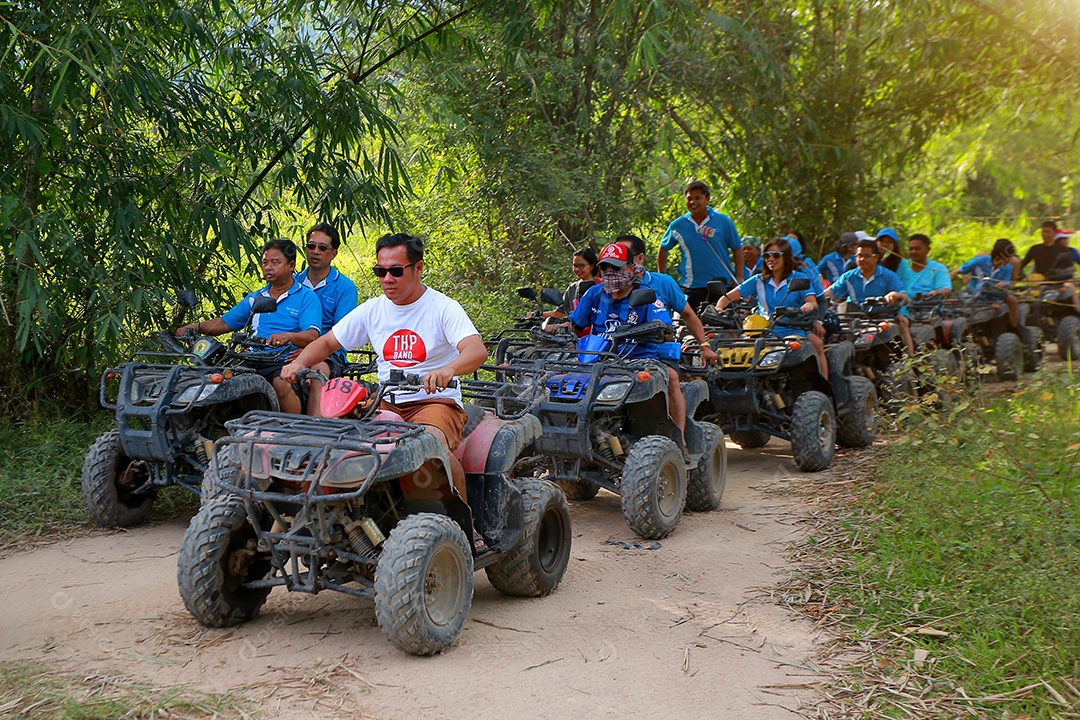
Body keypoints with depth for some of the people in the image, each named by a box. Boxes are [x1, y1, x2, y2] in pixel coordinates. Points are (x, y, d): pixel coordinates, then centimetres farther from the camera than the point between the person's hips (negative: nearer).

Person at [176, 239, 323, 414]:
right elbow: (225, 323, 26)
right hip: (254, 360, 5)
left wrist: (288, 336, -30)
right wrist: (195, 327, 8)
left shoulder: (306, 297, 5)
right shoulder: (255, 299, 26)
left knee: (281, 384, -38)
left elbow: (312, 336, -9)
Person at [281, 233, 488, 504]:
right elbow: (326, 343, 16)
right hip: (386, 403, 5)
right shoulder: (373, 309, 9)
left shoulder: (443, 308, -6)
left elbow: (477, 351, -23)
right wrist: (299, 362, -7)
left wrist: (448, 370, -46)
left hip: (435, 401, -5)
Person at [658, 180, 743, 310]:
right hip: (691, 288, 1)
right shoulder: (677, 225, 5)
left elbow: (737, 249, 7)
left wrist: (739, 278, 0)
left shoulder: (723, 221, 1)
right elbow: (663, 249, 18)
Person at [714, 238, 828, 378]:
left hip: (793, 330, -2)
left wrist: (809, 305, -33)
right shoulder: (759, 280, 13)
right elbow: (729, 297, 8)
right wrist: (718, 310, -14)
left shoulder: (799, 278, 7)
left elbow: (813, 303, -8)